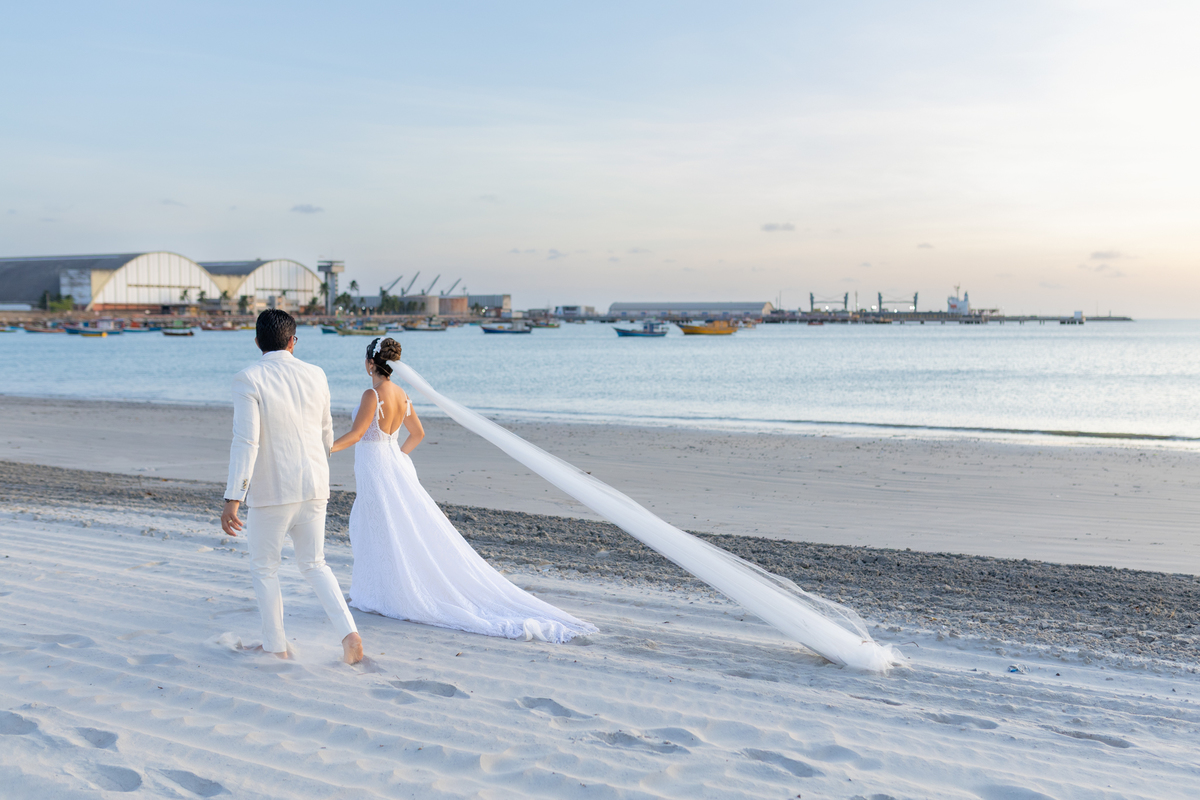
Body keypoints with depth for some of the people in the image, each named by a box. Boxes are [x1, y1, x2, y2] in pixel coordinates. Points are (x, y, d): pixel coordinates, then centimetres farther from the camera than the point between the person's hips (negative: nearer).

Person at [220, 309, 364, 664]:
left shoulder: (248, 380, -13)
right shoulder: (315, 375, 2)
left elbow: (246, 442, -20)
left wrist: (232, 500, -19)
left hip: (271, 490, -4)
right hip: (314, 487, 5)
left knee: (264, 568, 15)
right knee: (314, 565, 17)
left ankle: (276, 646, 23)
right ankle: (349, 633, 2)